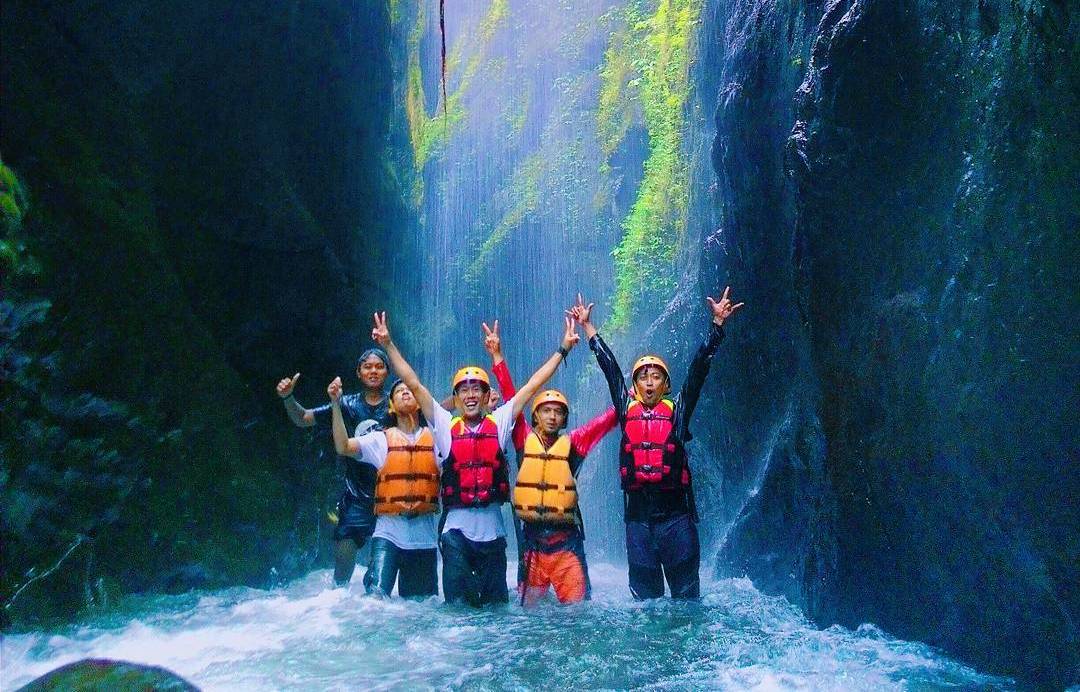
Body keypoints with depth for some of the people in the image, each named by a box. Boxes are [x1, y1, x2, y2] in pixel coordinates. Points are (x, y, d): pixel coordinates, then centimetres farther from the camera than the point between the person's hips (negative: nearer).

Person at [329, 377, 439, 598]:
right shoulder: (382, 439, 3)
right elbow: (343, 447, -8)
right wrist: (336, 404, -15)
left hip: (424, 536, 2)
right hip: (388, 532, -2)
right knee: (376, 596, -17)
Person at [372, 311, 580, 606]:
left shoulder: (499, 422, 5)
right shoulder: (445, 424, 3)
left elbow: (533, 384, 7)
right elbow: (413, 383, 0)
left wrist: (563, 348, 8)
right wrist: (388, 344, -4)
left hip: (492, 529, 1)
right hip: (456, 529, -1)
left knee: (496, 603, 10)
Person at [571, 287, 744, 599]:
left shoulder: (677, 410, 6)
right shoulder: (627, 409, 10)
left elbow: (699, 367, 2)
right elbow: (609, 366, 15)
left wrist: (717, 324, -2)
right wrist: (588, 327, 21)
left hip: (676, 514, -2)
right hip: (638, 514, 2)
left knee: (686, 589, 3)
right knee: (644, 591, 8)